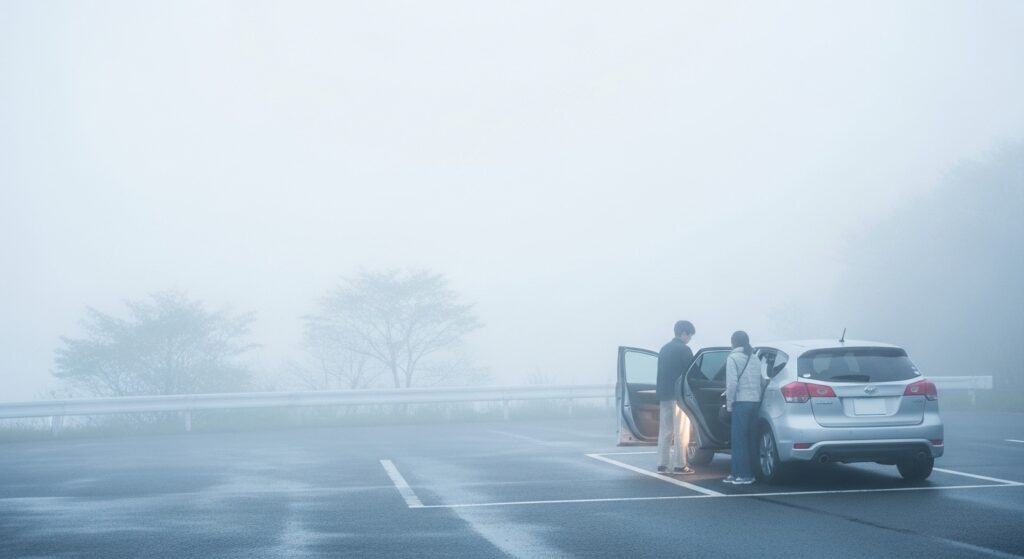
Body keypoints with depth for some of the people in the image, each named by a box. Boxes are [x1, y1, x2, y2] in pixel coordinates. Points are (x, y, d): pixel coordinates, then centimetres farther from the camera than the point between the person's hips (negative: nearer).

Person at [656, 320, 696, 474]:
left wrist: (660, 396, 18)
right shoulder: (684, 350, -9)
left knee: (664, 431, 8)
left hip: (664, 395, 7)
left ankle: (662, 465, 6)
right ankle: (680, 465, -4)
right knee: (681, 431, -3)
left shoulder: (664, 349, 14)